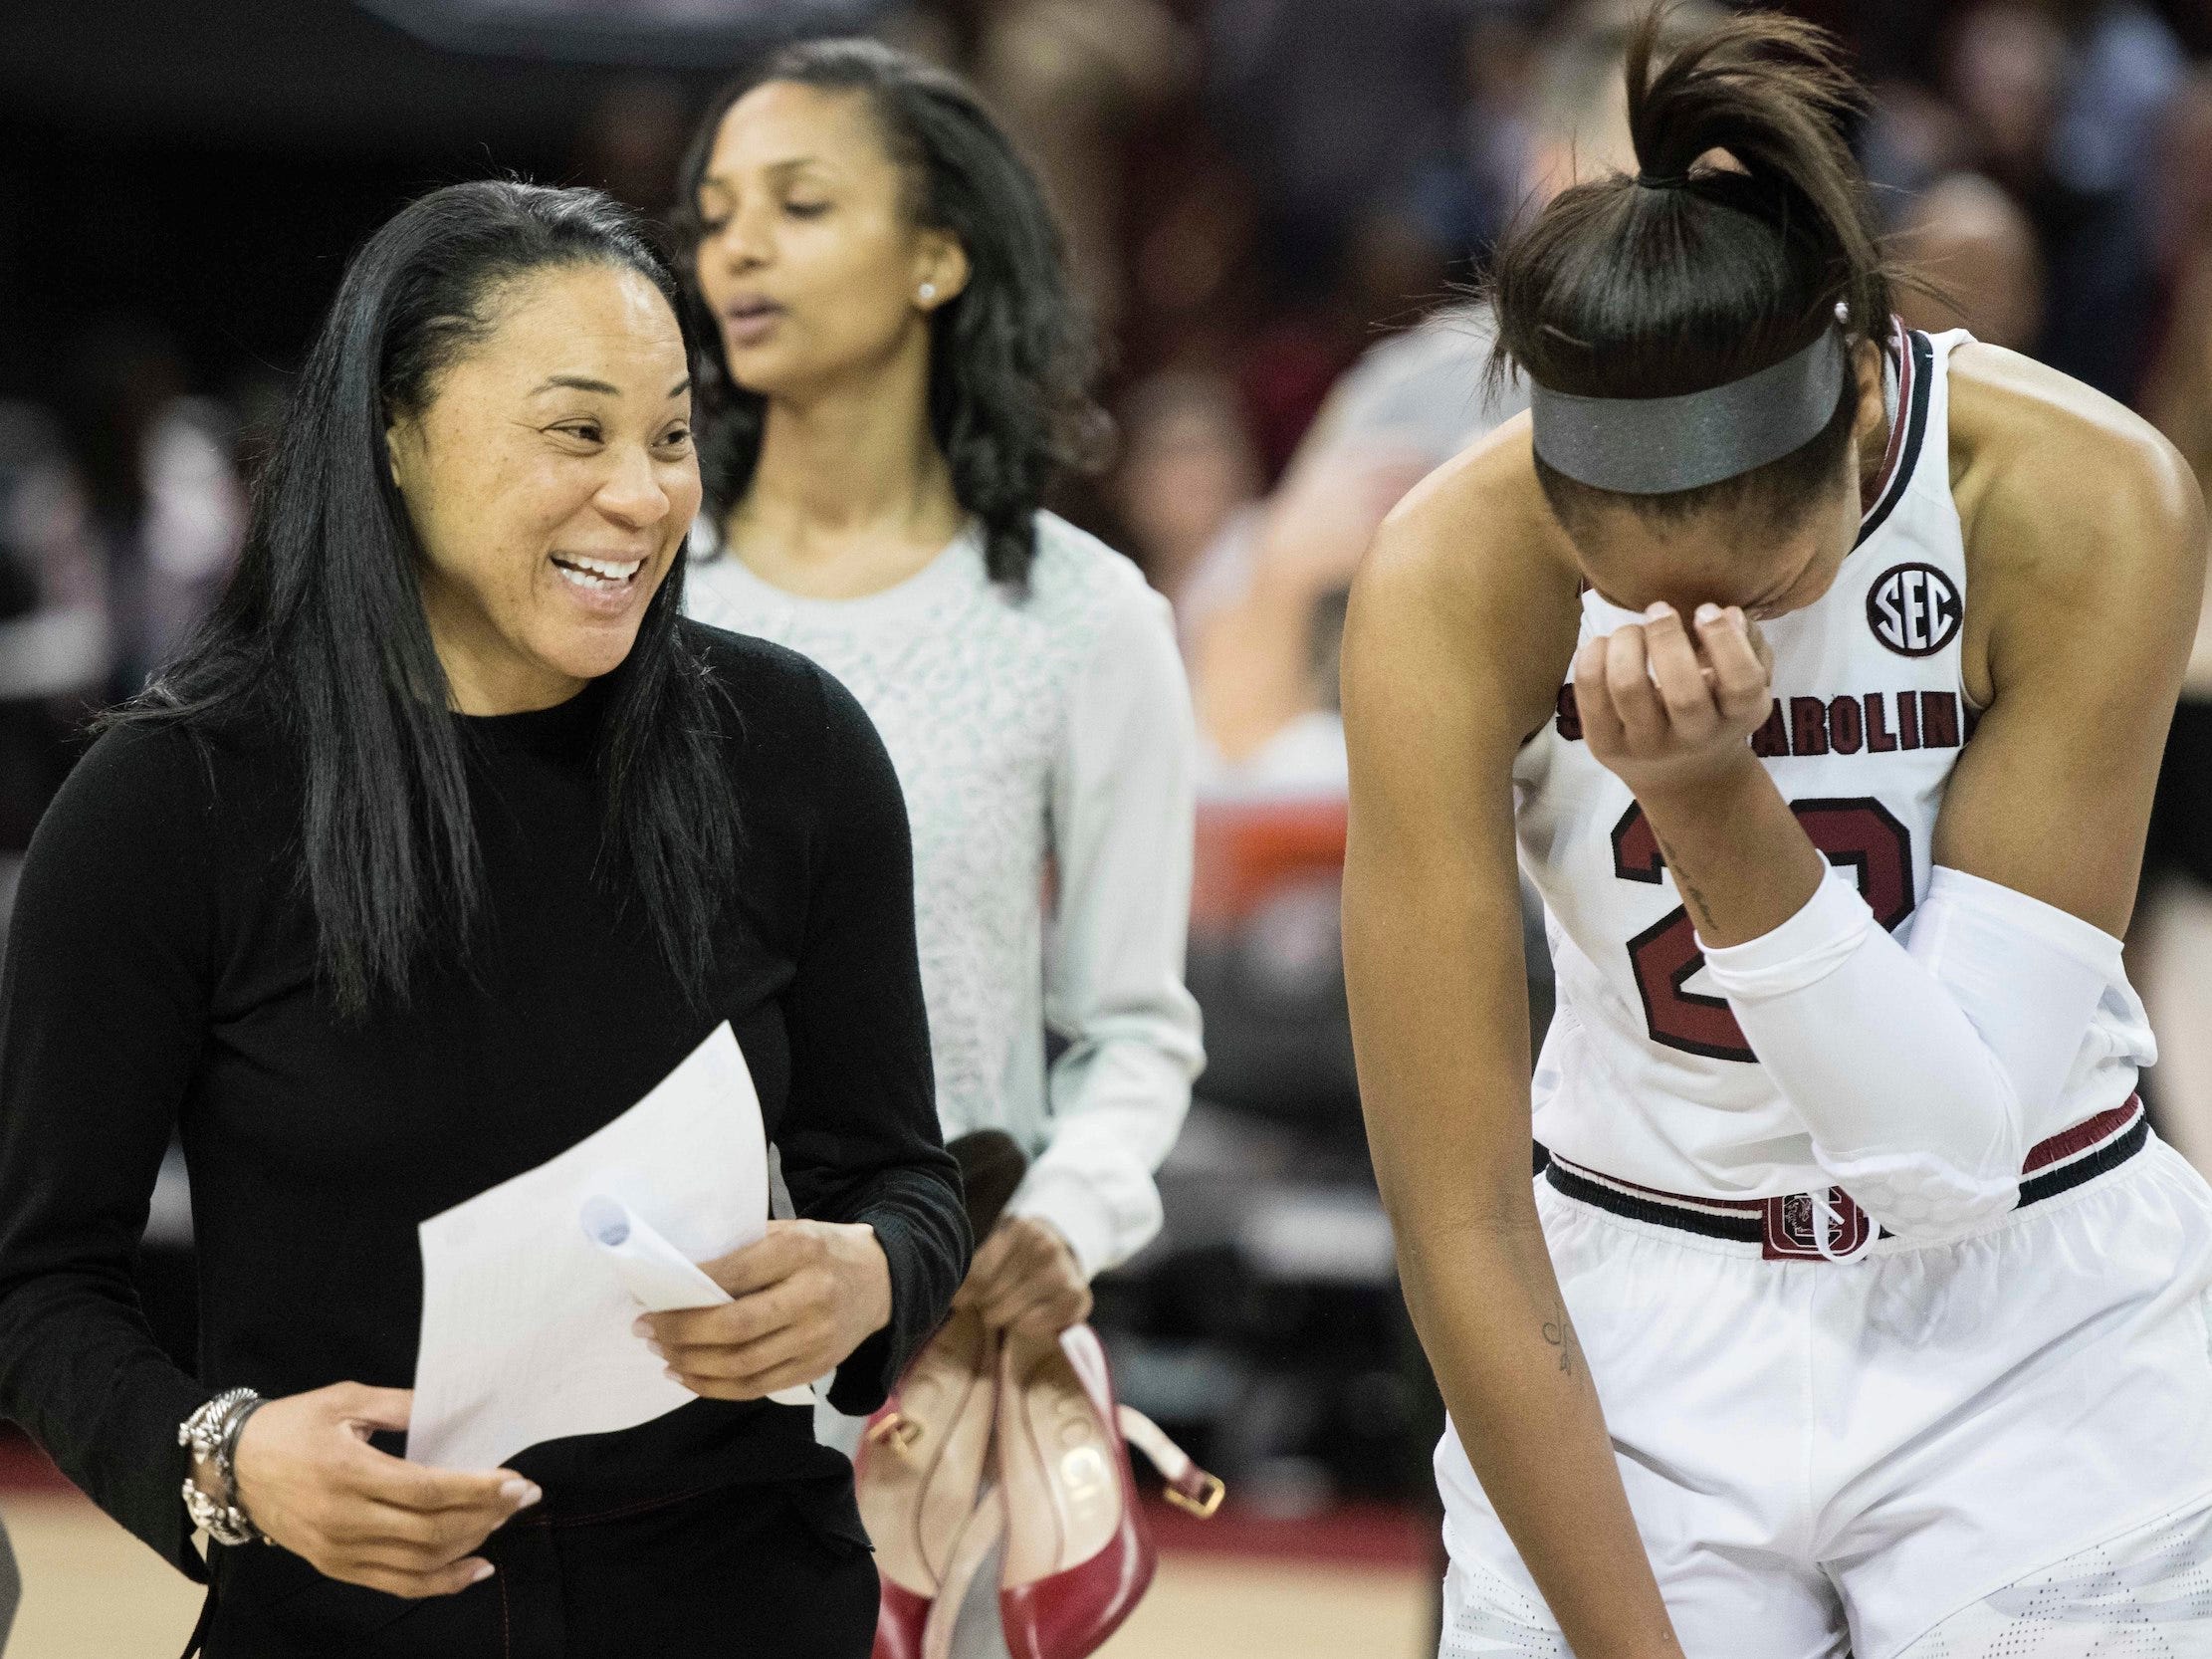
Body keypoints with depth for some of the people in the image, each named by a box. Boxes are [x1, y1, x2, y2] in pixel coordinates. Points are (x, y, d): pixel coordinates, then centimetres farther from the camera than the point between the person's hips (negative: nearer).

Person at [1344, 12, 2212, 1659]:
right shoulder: (1453, 585, -22)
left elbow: (1953, 1154, -22)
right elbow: (1460, 1227, -19)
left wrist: (1709, 797, -33)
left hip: (2037, 1333, 0)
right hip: (1632, 1349, 0)